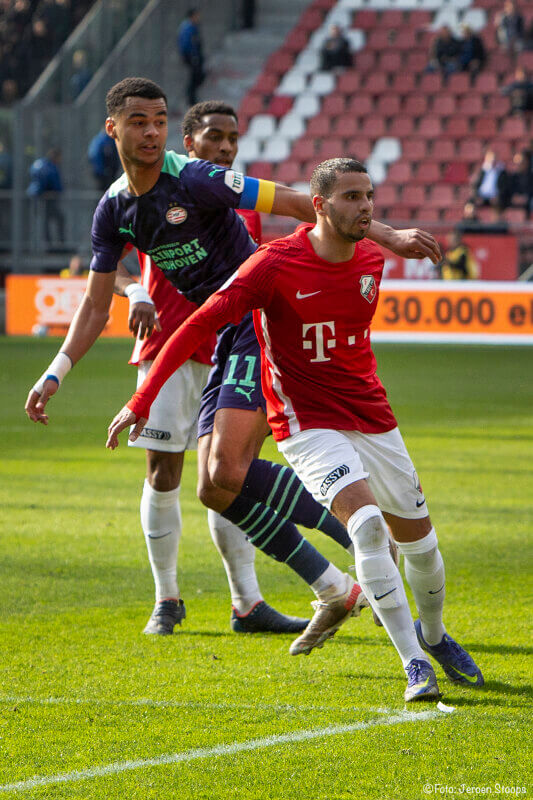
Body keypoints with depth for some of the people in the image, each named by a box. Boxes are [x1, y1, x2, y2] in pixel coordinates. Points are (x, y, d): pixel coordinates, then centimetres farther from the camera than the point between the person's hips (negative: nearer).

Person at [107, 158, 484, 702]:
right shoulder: (274, 265, -19)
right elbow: (199, 326, -17)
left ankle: (433, 635, 41)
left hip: (372, 417, 6)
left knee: (419, 536, 11)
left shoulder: (371, 260, -1)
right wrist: (142, 402, -19)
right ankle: (413, 664, -22)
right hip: (307, 422, -6)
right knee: (367, 522, -26)